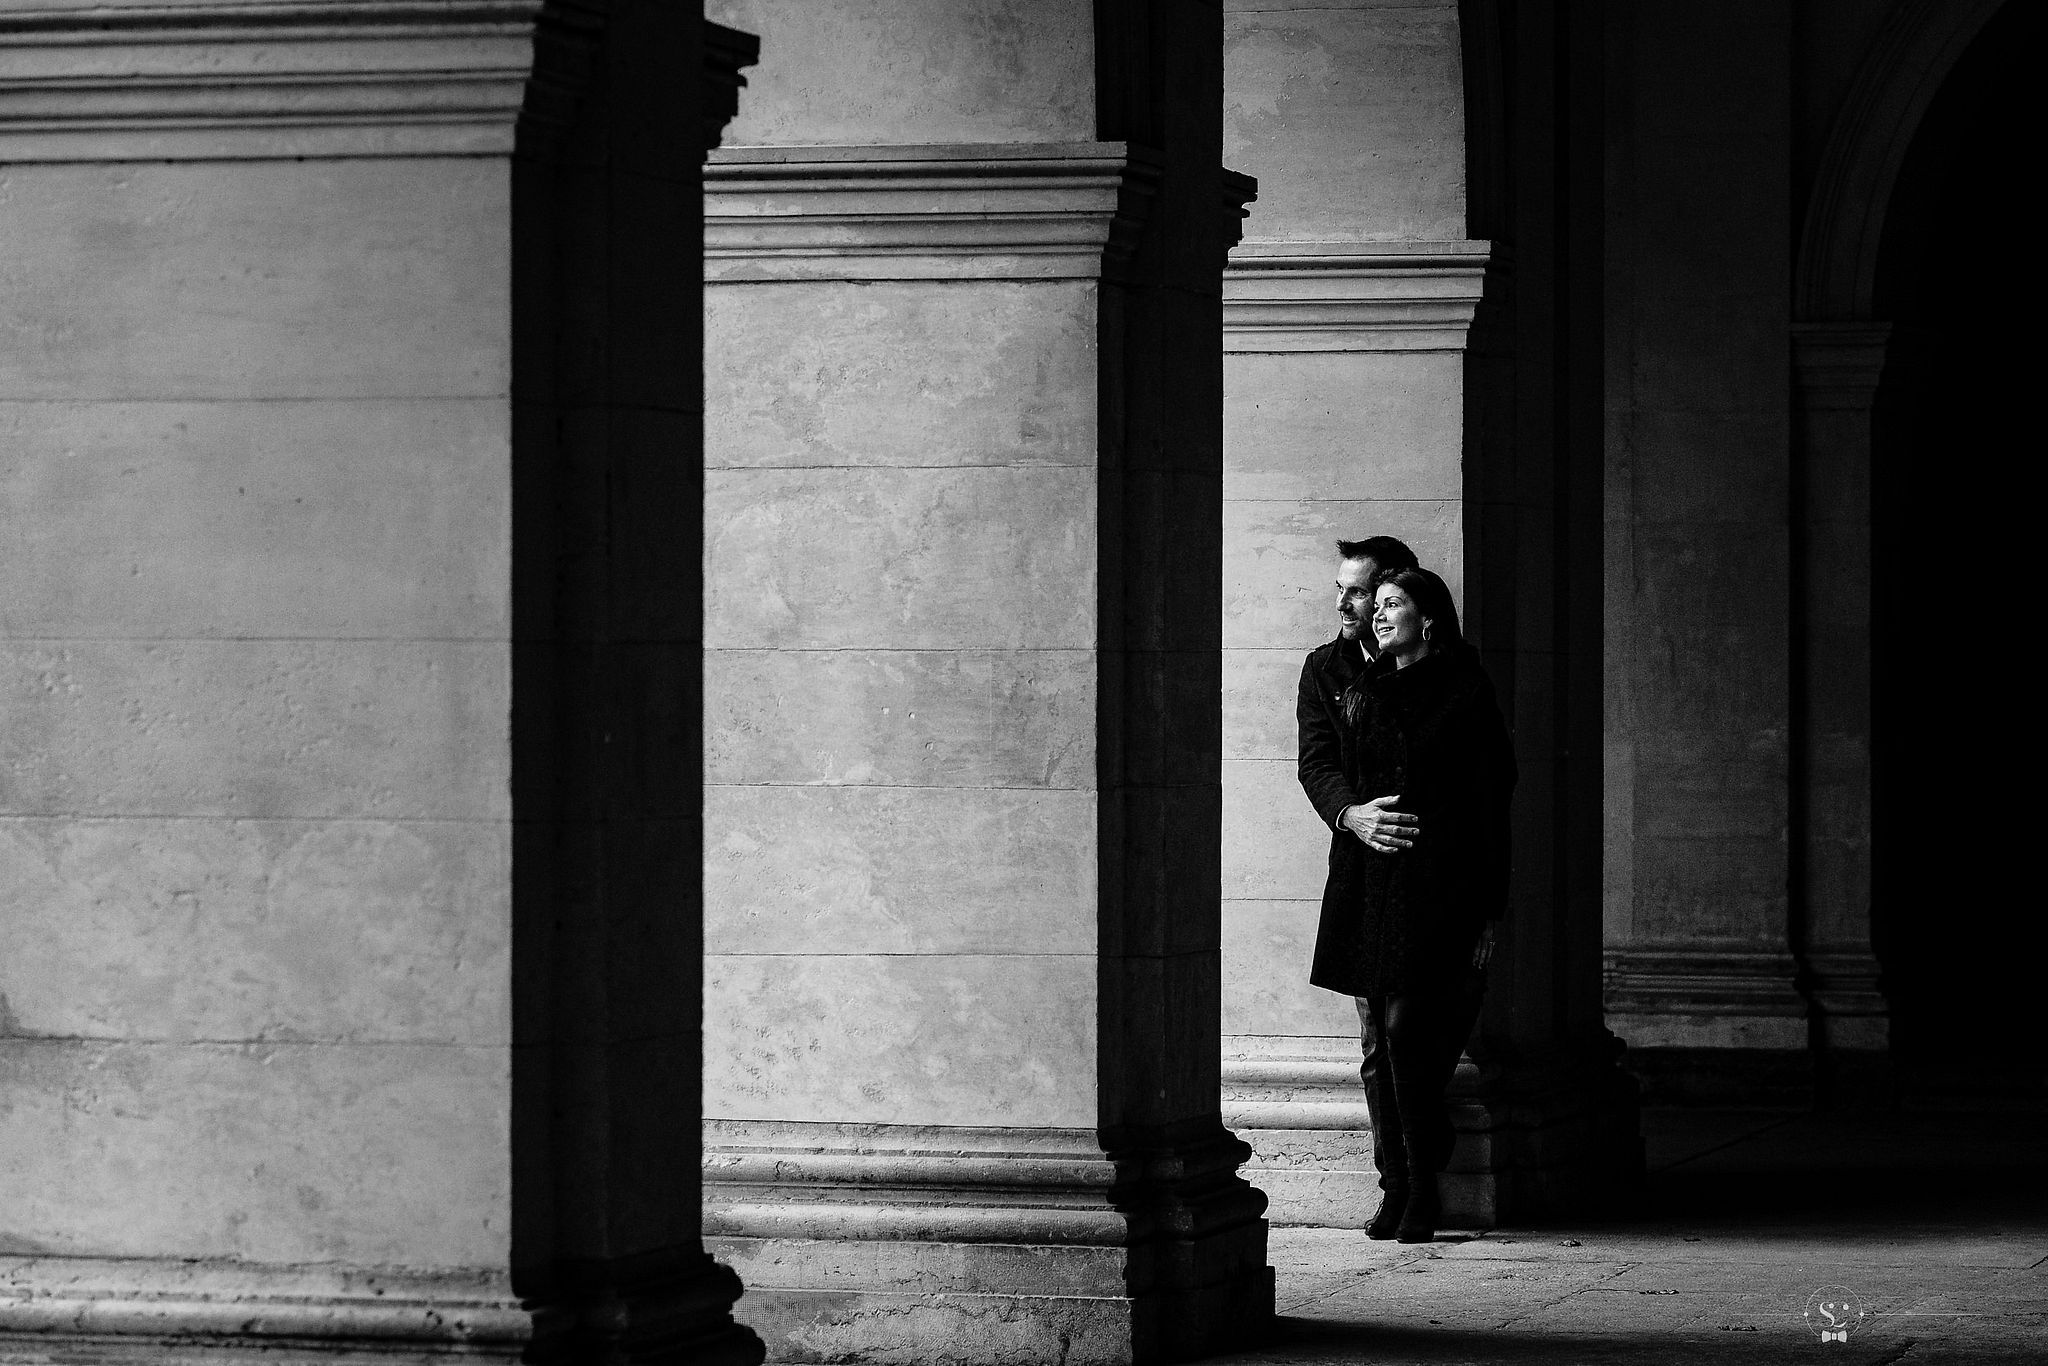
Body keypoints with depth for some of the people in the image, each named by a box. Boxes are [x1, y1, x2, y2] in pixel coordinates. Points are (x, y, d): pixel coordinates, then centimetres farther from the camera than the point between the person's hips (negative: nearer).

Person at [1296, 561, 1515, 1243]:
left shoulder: (1465, 693, 1)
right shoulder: (1333, 675, 12)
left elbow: (1492, 798, 2)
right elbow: (1316, 762, 6)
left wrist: (1488, 911, -1)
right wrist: (1351, 813, -16)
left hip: (1436, 880, -4)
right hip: (1364, 874, 4)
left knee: (1408, 1031, -10)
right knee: (1378, 1044, 4)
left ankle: (1422, 1188, -1)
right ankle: (1396, 1186, 10)